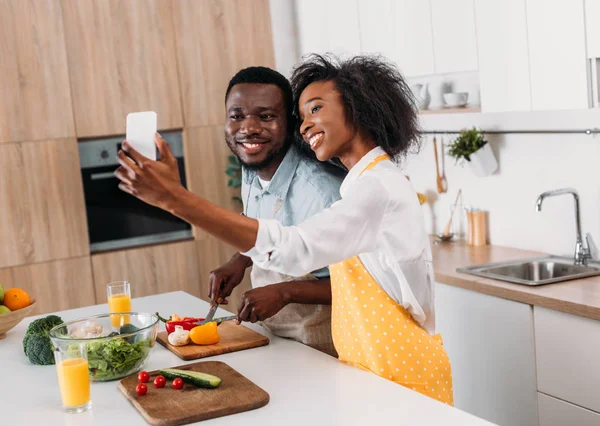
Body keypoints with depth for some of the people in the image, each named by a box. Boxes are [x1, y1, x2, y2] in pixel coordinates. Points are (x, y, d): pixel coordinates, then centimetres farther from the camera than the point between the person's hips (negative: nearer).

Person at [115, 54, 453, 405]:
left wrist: (173, 198, -40)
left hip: (402, 375, -9)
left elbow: (294, 249, -36)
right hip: (375, 368, 9)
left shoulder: (378, 187, -21)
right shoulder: (369, 183, 12)